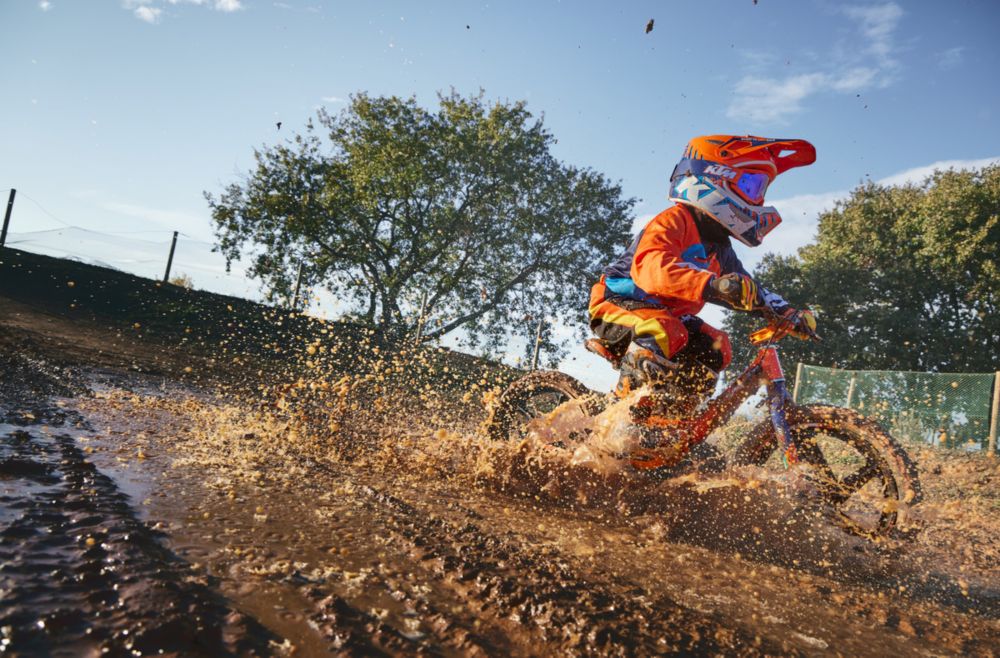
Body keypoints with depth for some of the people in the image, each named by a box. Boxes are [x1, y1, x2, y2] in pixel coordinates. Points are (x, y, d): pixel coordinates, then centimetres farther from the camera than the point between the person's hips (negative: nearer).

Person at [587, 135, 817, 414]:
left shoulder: (718, 246, 11)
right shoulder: (674, 220, -17)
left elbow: (746, 290, 20)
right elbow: (652, 268, -37)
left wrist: (789, 313, 6)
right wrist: (712, 285, -50)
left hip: (668, 315, 9)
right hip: (618, 305, -9)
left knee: (716, 346, -6)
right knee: (666, 332, -36)